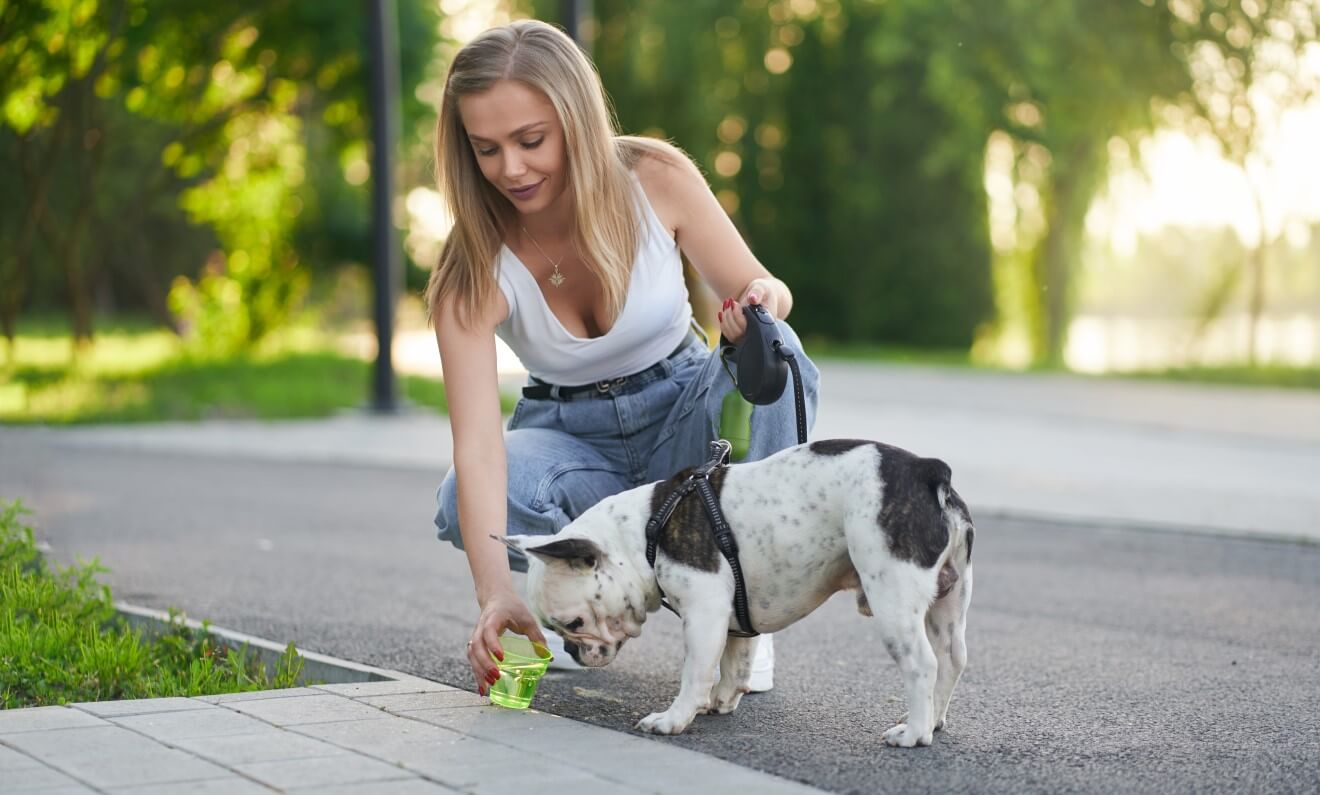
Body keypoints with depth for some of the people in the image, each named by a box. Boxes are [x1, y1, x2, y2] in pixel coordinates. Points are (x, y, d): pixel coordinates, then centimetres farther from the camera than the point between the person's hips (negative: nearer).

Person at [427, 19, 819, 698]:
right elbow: (477, 444, -31)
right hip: (568, 437, 0)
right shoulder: (473, 269, -23)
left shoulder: (657, 181, -20)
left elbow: (762, 290, -8)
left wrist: (764, 303, -35)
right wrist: (496, 594, -45)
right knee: (462, 506, -33)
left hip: (685, 414, 1)